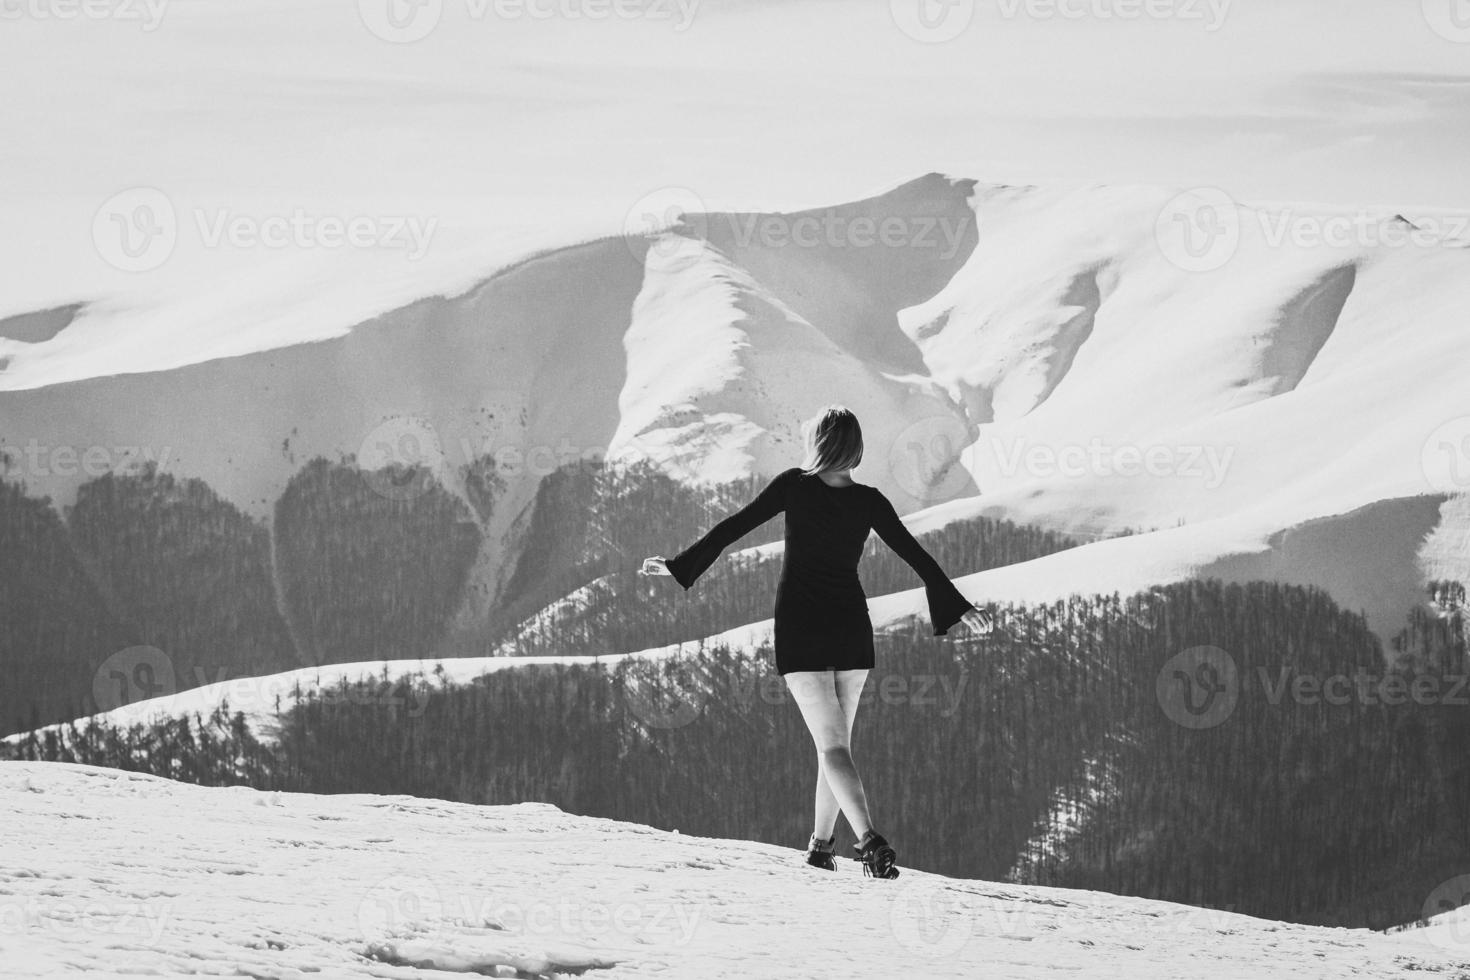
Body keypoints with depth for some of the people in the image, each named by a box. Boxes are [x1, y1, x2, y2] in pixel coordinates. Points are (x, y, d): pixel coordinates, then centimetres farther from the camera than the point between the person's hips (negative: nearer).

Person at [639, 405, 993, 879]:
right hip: (851, 627, 3)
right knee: (837, 739, 18)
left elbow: (732, 528, -7)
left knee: (832, 744, -6)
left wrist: (677, 565, 2)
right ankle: (822, 842, 25)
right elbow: (916, 556, 0)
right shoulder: (868, 501, -2)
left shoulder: (795, 485, -9)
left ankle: (871, 840, -24)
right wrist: (959, 607, 10)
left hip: (800, 628, -3)